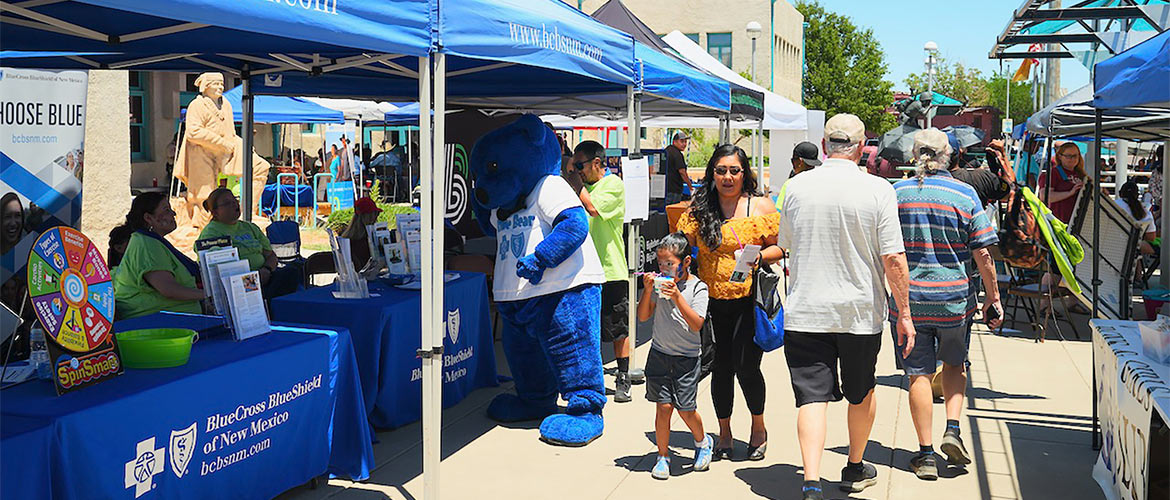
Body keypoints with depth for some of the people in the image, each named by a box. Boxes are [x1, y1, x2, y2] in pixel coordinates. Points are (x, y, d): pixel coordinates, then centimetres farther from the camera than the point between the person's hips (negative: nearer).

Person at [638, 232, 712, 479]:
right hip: (659, 354, 2)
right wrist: (648, 290, -12)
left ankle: (702, 442, 30)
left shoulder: (697, 287, -8)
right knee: (663, 406, -1)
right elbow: (643, 316, 2)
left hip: (687, 359, -2)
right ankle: (663, 456, 14)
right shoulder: (659, 283, 1)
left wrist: (677, 297, -26)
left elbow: (697, 324, -18)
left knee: (685, 409, 0)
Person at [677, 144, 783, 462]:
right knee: (720, 368, 8)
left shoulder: (761, 206, 1)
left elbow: (780, 247, 3)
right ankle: (724, 433, 27)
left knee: (746, 366, -5)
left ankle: (758, 427, 21)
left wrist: (758, 257, -16)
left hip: (750, 299, -2)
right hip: (712, 301, 3)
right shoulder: (699, 209, 7)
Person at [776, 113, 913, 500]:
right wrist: (904, 313, -1)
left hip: (804, 311, 0)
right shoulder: (878, 190, -8)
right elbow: (893, 258, -10)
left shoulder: (797, 186, -1)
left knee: (812, 397, -1)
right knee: (861, 394, 20)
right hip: (860, 311, 0)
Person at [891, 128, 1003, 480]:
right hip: (954, 297, 0)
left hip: (908, 297, 0)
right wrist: (993, 299, 5)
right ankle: (952, 429, 7)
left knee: (919, 374, 6)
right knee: (955, 364, 22)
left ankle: (926, 453, 9)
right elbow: (982, 254, -5)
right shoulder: (965, 194, -4)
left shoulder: (896, 193, -2)